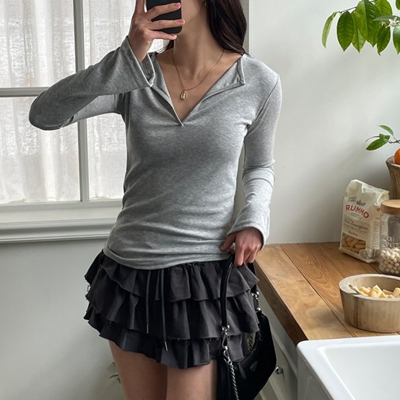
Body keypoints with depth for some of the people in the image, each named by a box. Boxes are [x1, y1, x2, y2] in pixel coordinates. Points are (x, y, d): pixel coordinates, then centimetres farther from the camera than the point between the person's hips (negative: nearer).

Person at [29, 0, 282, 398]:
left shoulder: (259, 83, -5)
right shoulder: (133, 77, -4)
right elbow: (43, 116, -17)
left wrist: (253, 221, -7)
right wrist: (127, 57, -26)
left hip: (204, 274, -2)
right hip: (128, 272, 3)